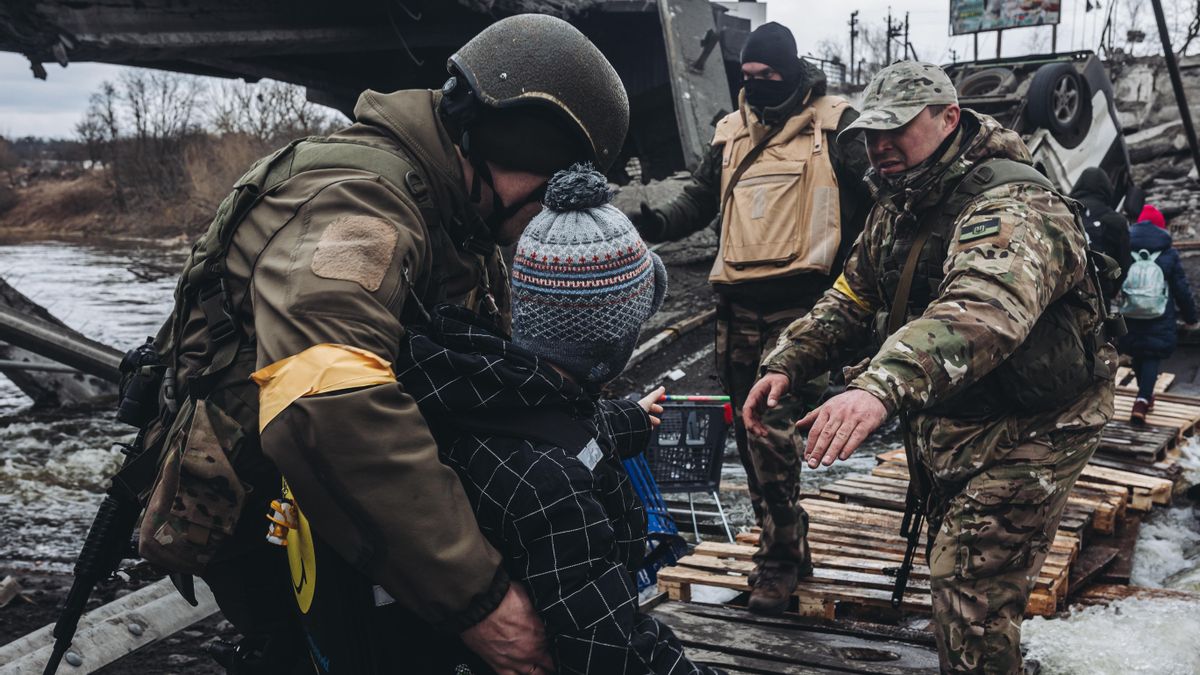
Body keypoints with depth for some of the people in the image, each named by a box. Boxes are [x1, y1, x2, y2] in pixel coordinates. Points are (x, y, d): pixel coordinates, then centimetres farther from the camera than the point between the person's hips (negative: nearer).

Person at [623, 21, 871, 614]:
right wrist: (653, 222, -2)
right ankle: (786, 545, 26)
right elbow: (697, 204, 18)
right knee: (747, 430, 11)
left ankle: (780, 554, 0)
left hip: (798, 302, -6)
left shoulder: (836, 126, 1)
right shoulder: (732, 133, 16)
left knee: (771, 422, -16)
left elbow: (873, 202, -2)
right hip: (738, 304, 6)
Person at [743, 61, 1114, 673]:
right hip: (941, 425, 9)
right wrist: (786, 364, -4)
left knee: (970, 594, -12)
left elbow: (983, 311, -46)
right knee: (950, 570, 23)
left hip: (1023, 432, -9)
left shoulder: (1013, 208, -27)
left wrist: (881, 387, -61)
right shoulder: (896, 209, 4)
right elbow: (851, 297, 12)